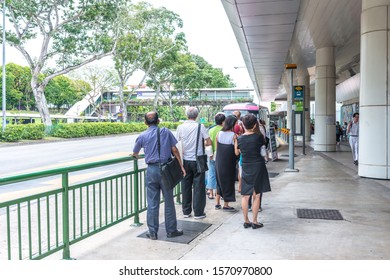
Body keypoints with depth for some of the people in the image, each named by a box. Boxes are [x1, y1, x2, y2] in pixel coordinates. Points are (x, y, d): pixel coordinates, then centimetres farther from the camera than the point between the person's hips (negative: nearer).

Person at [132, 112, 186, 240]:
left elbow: (135, 153, 18)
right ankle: (171, 230, 18)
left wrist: (135, 156, 41)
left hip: (151, 170, 1)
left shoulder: (142, 136, 4)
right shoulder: (165, 132, 0)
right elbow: (174, 150, -2)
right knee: (169, 201, 9)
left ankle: (153, 232, 15)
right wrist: (181, 166, 4)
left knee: (152, 203, 8)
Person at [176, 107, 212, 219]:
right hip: (197, 160, -3)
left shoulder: (180, 127, -2)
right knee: (198, 186, 6)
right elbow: (209, 142, -8)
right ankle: (198, 212, 11)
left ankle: (186, 211, 20)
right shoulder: (200, 126, -9)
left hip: (185, 160, 3)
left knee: (186, 186, 12)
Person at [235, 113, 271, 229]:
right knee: (256, 196, 6)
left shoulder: (239, 139, -3)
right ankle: (254, 221, 11)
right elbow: (263, 145, 9)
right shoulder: (258, 137, -11)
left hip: (246, 169, 2)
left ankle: (246, 221, 15)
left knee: (245, 196, 10)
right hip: (258, 167, -2)